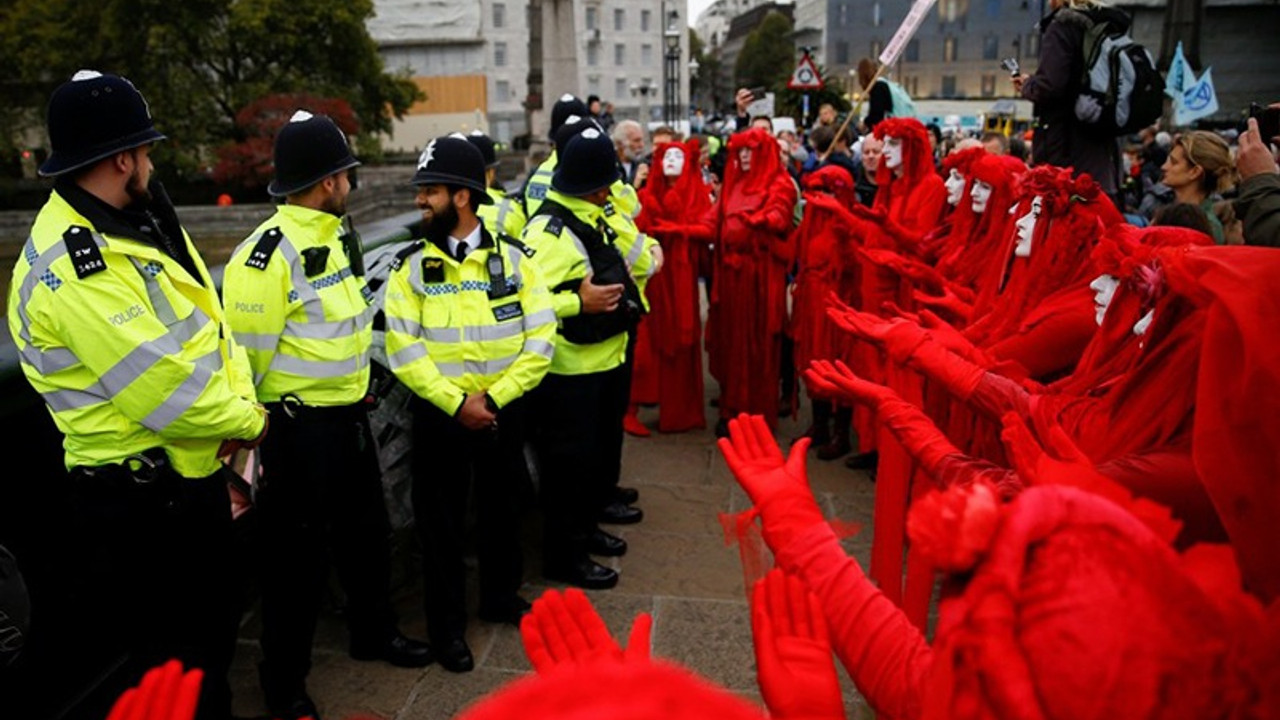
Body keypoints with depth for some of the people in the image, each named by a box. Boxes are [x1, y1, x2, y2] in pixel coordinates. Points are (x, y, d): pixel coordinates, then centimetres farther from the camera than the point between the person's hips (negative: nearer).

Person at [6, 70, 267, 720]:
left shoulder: (138, 225, 8)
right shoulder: (70, 264, -23)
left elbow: (206, 320, 8)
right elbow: (159, 384, -26)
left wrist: (238, 400, -9)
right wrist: (250, 421, -11)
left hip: (194, 472, 9)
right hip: (139, 500, -9)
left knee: (211, 629, 25)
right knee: (159, 663, 8)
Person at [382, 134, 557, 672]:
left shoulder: (513, 257, -4)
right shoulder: (411, 265, -4)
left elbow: (541, 339, -8)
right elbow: (402, 348, -10)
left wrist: (493, 396, -15)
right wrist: (456, 402, -17)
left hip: (503, 410, 1)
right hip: (440, 415, -1)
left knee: (502, 508, 17)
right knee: (441, 519, 9)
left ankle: (502, 596, 40)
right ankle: (447, 621, 27)